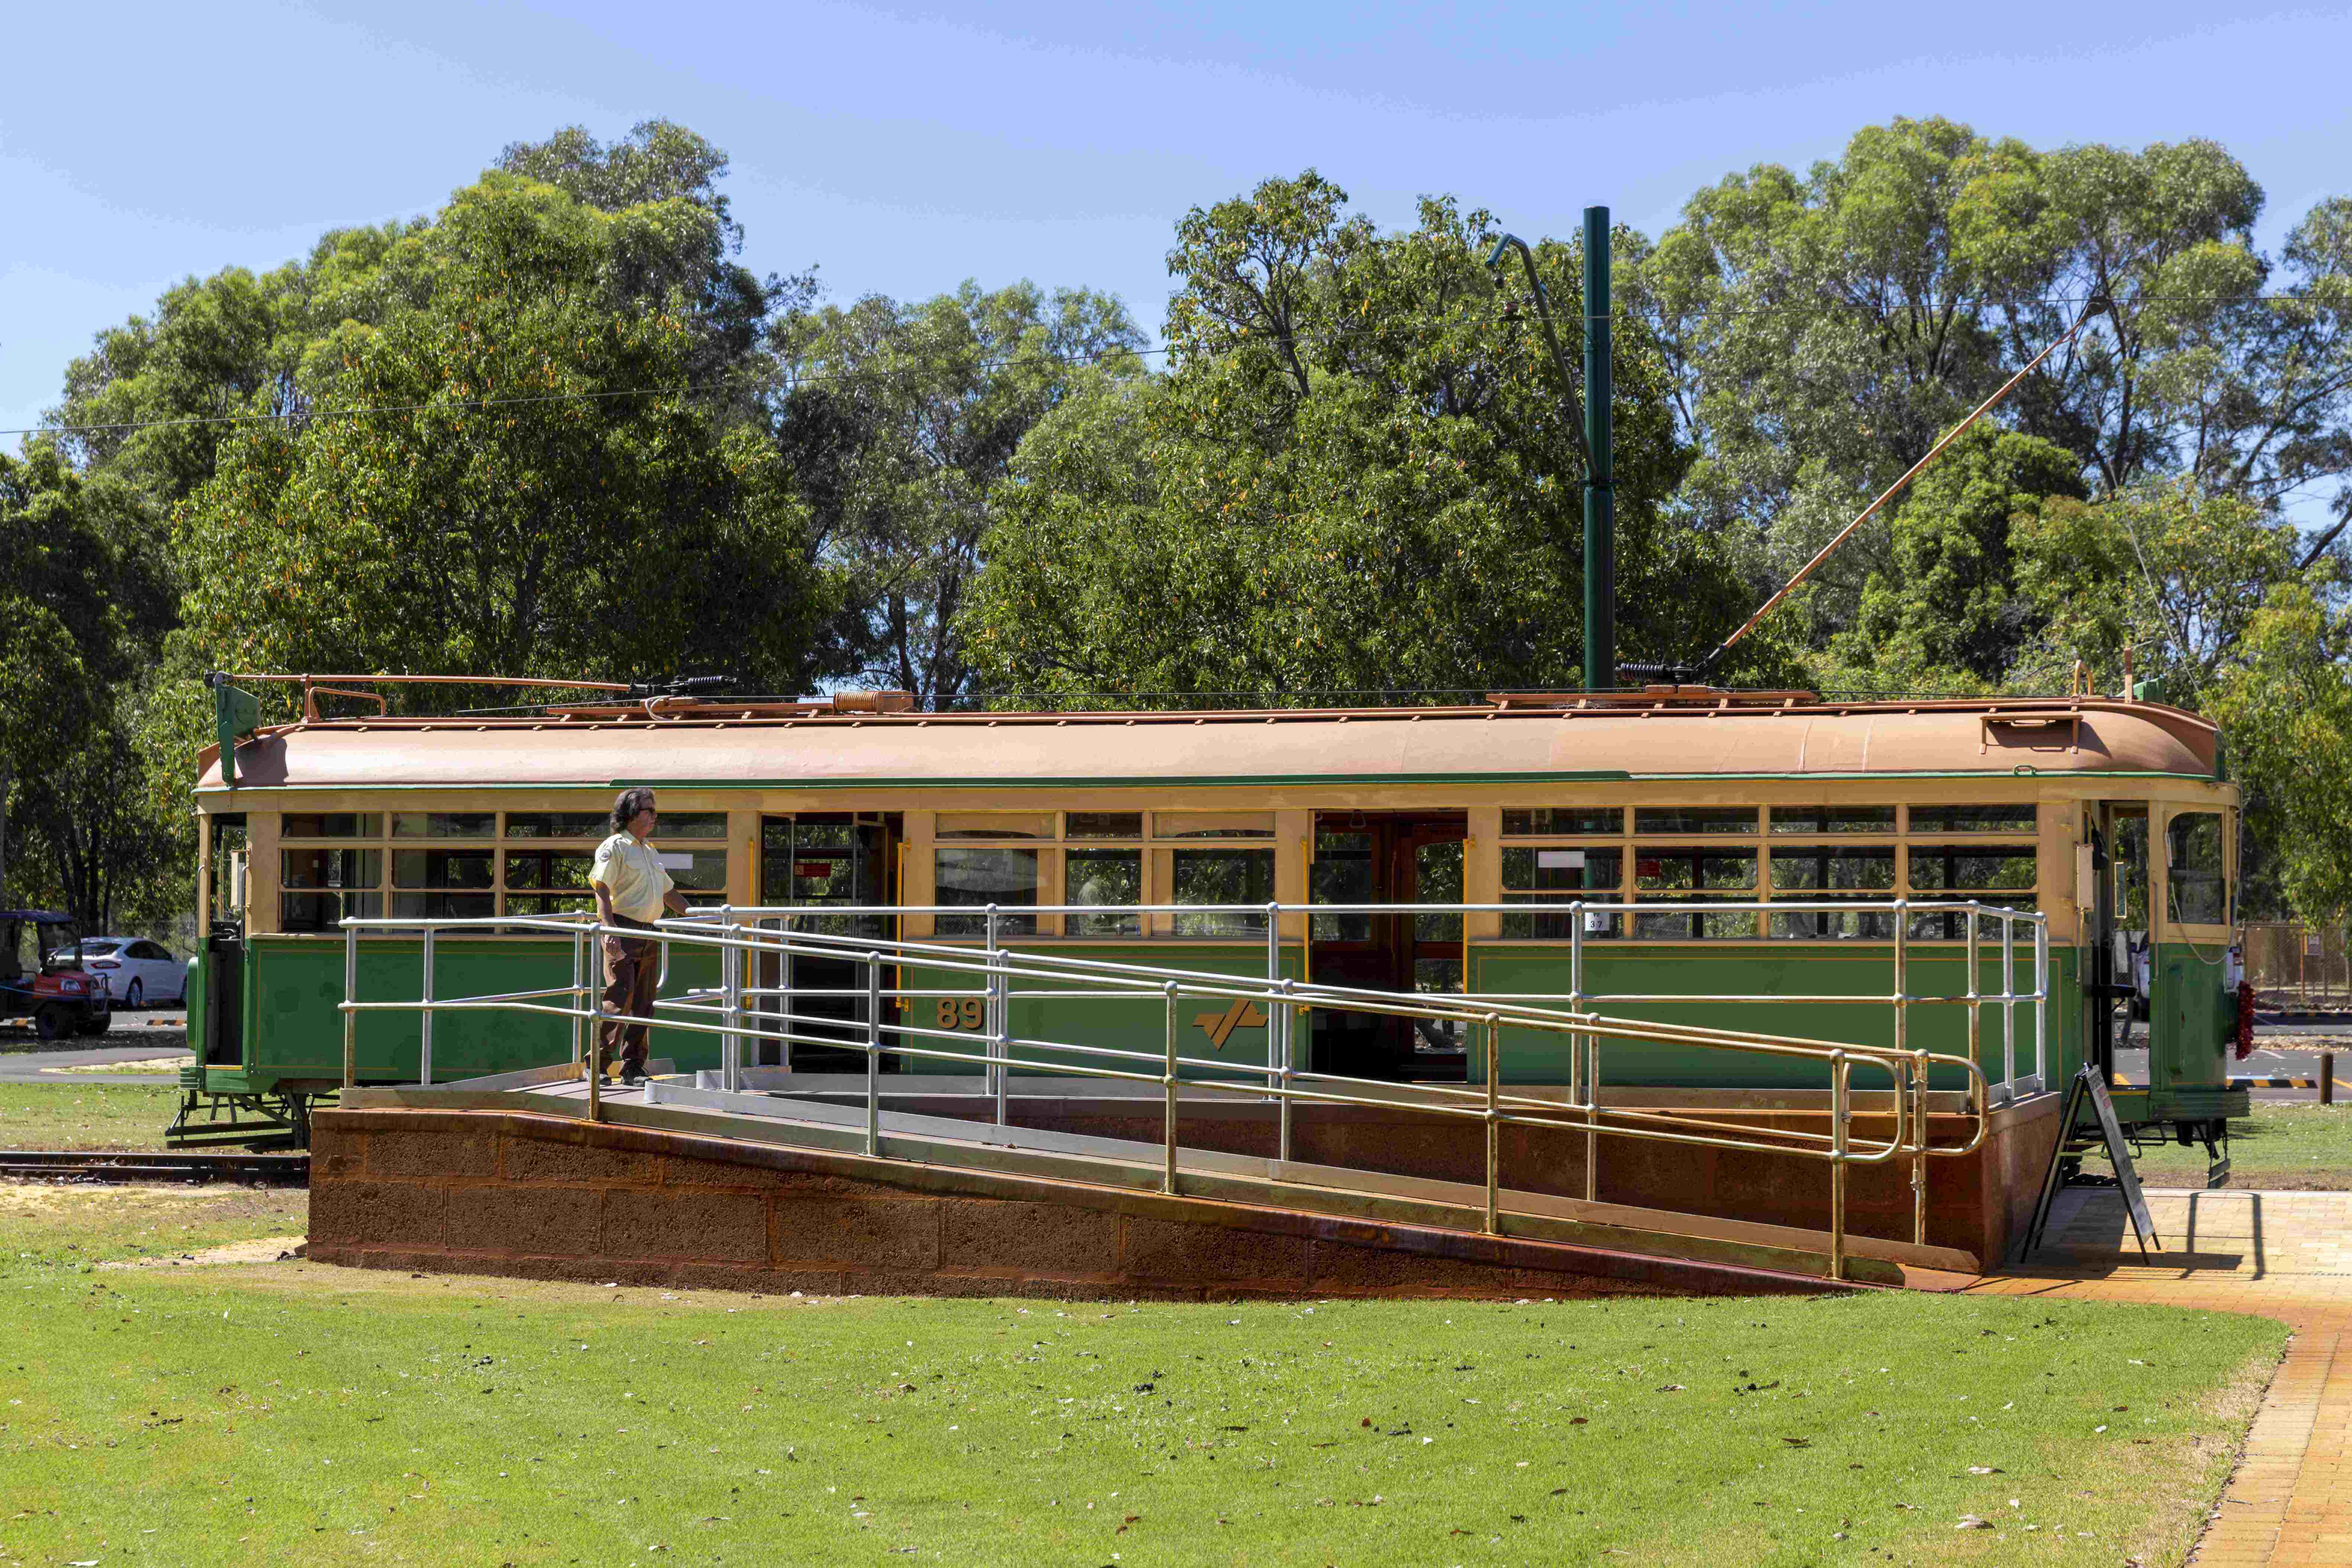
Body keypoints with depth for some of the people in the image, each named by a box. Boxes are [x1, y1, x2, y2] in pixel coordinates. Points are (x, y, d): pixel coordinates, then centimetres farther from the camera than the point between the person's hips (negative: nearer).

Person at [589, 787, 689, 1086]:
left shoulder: (650, 852, 21)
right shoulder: (614, 848, -5)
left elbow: (670, 893, 29)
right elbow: (601, 889, -16)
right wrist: (610, 930, -27)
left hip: (649, 935, 8)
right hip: (624, 931, -8)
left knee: (643, 1005, 6)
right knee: (619, 999, -13)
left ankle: (632, 1068, 10)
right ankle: (599, 1064, -8)